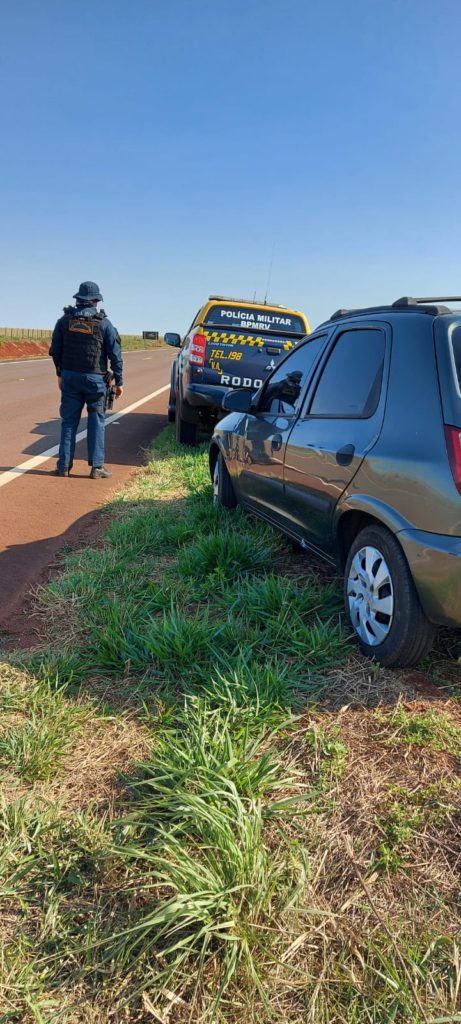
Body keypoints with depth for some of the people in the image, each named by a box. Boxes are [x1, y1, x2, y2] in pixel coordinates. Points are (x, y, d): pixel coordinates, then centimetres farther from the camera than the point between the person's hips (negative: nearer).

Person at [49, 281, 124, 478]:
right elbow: (115, 355, -5)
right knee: (96, 421, 4)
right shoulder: (104, 323, -4)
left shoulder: (65, 320, 3)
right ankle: (96, 467, 3)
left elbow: (55, 350, 7)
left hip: (69, 377, 2)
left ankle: (64, 465, 10)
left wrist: (60, 373, 20)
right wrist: (119, 382, 2)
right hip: (94, 378, -2)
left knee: (69, 420, 8)